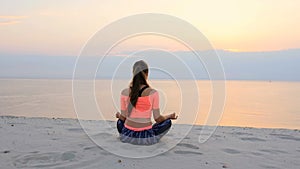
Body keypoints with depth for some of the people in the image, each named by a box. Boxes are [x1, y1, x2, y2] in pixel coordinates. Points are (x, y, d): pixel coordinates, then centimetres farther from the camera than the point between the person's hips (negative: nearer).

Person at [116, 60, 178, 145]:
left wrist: (118, 115, 26)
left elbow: (123, 117, 1)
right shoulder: (153, 93, -13)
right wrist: (170, 116, 15)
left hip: (128, 136, 2)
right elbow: (158, 118, -7)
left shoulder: (125, 93, -7)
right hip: (146, 137, -2)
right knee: (168, 122, 23)